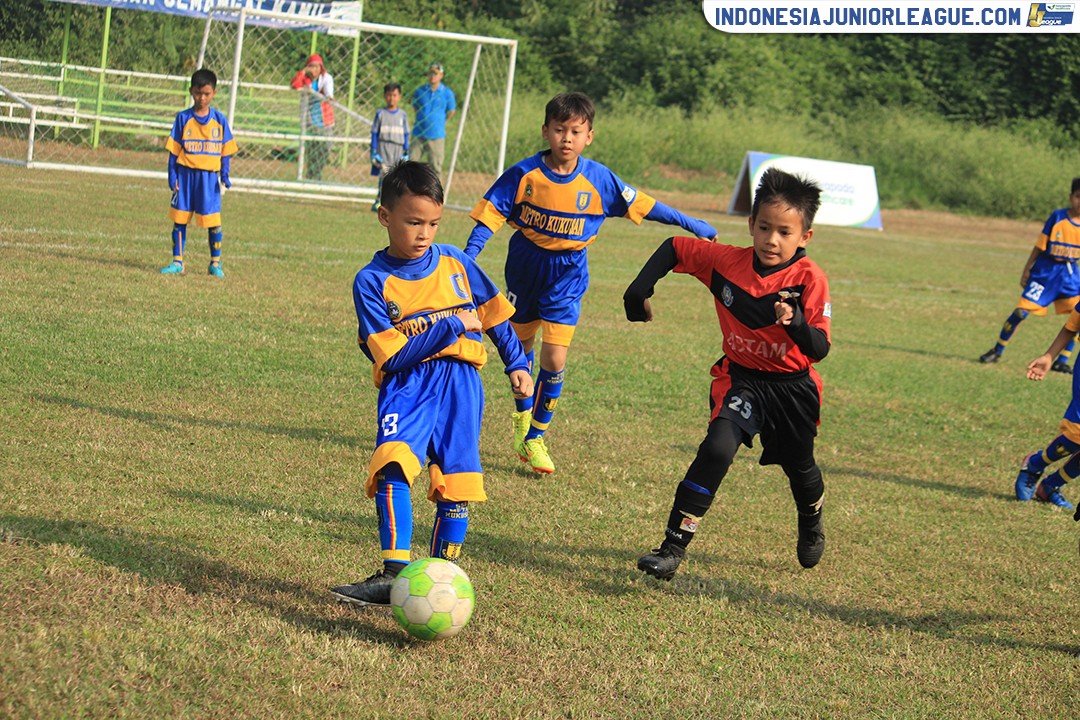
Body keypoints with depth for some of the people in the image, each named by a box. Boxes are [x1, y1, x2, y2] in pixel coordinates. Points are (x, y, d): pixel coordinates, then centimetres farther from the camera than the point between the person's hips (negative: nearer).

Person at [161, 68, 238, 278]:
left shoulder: (219, 120, 3)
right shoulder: (183, 118, 1)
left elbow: (225, 151, 6)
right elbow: (174, 150, 2)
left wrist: (225, 174, -5)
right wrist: (173, 177, -4)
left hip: (209, 176, 0)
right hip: (185, 174, 0)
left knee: (213, 221, 0)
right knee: (180, 219, 3)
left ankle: (215, 263, 12)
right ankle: (177, 262, 12)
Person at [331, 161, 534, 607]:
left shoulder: (455, 263, 7)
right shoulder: (372, 281, -4)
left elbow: (494, 314, 22)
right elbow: (392, 358, -11)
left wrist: (517, 364, 20)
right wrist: (452, 326, -11)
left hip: (460, 385, 3)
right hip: (407, 387, -3)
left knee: (455, 486, -1)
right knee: (392, 466, -25)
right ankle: (395, 575, -24)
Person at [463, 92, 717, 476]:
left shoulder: (599, 179, -12)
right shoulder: (525, 175, -16)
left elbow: (641, 205, -1)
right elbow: (491, 214, -14)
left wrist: (690, 223, 4)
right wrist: (467, 258, -24)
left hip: (567, 274, 0)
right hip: (525, 267, 0)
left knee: (554, 360, -9)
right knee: (522, 348, 18)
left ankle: (534, 436, 7)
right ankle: (522, 413, 45)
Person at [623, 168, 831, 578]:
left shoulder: (809, 280, -19)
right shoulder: (726, 261, -11)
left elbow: (819, 349, -25)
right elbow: (675, 248, 3)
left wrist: (797, 322, -44)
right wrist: (639, 291, -4)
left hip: (792, 387, 0)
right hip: (741, 379, 0)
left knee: (799, 466, 20)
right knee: (717, 448, -24)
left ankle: (811, 527, 56)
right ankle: (673, 548, -23)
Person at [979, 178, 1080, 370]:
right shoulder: (1057, 217, -12)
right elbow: (1040, 245, -5)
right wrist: (1027, 269, -3)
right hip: (1046, 271, -3)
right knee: (1021, 311, -9)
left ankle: (1062, 361, 6)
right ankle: (997, 350, 9)